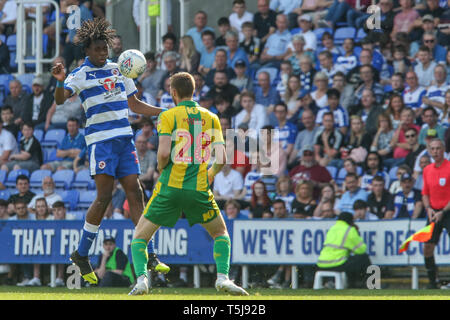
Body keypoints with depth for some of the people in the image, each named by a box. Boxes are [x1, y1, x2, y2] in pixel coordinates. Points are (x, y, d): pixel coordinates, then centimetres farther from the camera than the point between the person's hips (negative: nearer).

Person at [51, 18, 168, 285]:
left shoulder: (118, 70, 16)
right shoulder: (81, 75, -1)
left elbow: (135, 105, 24)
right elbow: (60, 100, -16)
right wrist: (60, 82, -36)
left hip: (125, 138, 5)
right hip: (100, 139, -5)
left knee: (135, 193, -1)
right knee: (105, 195, -12)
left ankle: (149, 256, 1)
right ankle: (82, 255, 0)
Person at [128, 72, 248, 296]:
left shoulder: (168, 116, 0)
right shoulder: (211, 118, 9)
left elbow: (164, 152, -13)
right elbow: (221, 159, 3)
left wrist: (161, 169, 8)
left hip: (170, 186, -2)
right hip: (199, 190, 2)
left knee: (140, 236, 11)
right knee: (220, 233, 22)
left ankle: (141, 279, -11)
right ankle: (222, 277, 0)